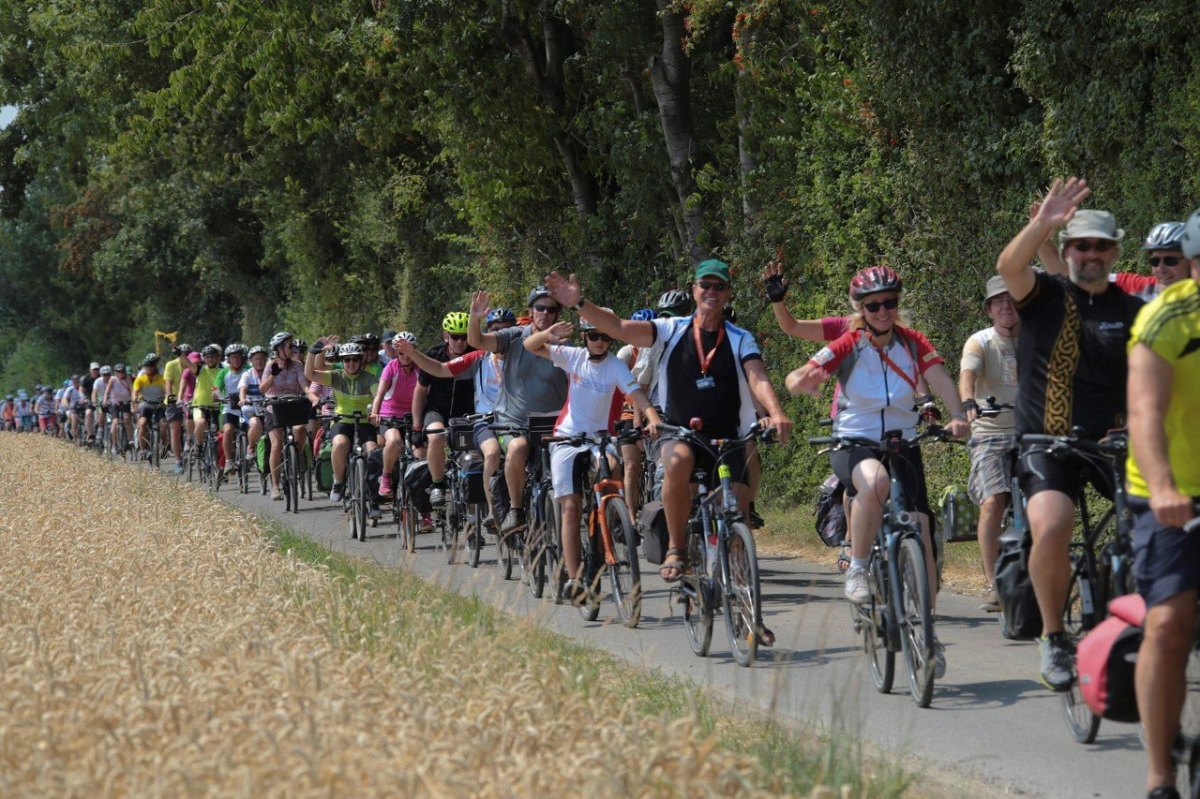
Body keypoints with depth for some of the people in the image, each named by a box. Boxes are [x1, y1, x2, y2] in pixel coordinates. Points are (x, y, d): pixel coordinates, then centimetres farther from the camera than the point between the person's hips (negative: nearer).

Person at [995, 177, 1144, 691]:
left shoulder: (1132, 311, 8)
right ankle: (1053, 638, -6)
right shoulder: (1045, 296, 0)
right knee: (1052, 528, -27)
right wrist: (1043, 224, -39)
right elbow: (1009, 266, -21)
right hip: (1048, 442, -3)